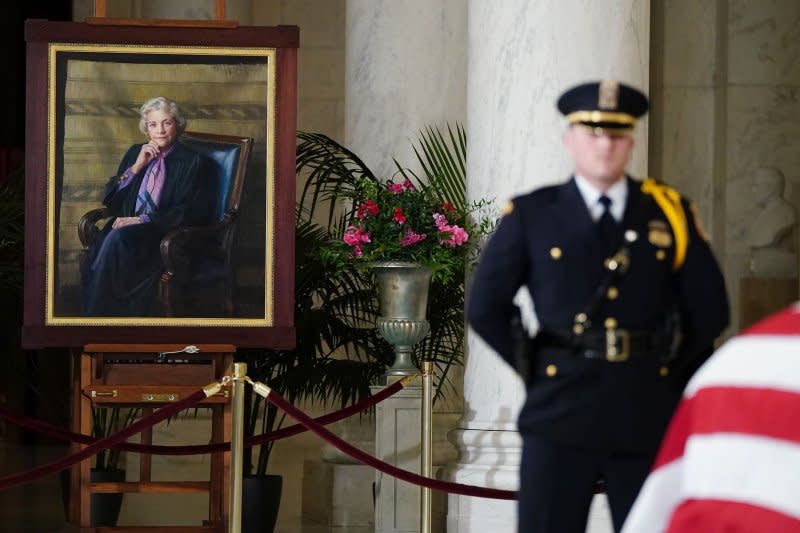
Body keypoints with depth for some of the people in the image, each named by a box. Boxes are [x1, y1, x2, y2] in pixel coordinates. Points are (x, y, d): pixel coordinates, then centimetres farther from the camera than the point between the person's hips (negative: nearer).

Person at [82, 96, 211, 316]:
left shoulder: (191, 161, 5)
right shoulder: (135, 153, 20)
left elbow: (188, 212, -4)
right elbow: (109, 199, 15)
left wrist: (141, 220, -13)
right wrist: (137, 166, 2)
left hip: (164, 237, -4)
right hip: (126, 226, 4)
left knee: (117, 239, -35)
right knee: (103, 246, -32)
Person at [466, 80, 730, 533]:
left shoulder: (670, 214, 8)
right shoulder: (532, 216, 4)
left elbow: (709, 309, 12)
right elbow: (486, 309, 7)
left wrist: (666, 373, 11)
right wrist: (538, 371, 5)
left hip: (647, 421, 2)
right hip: (560, 421, -2)